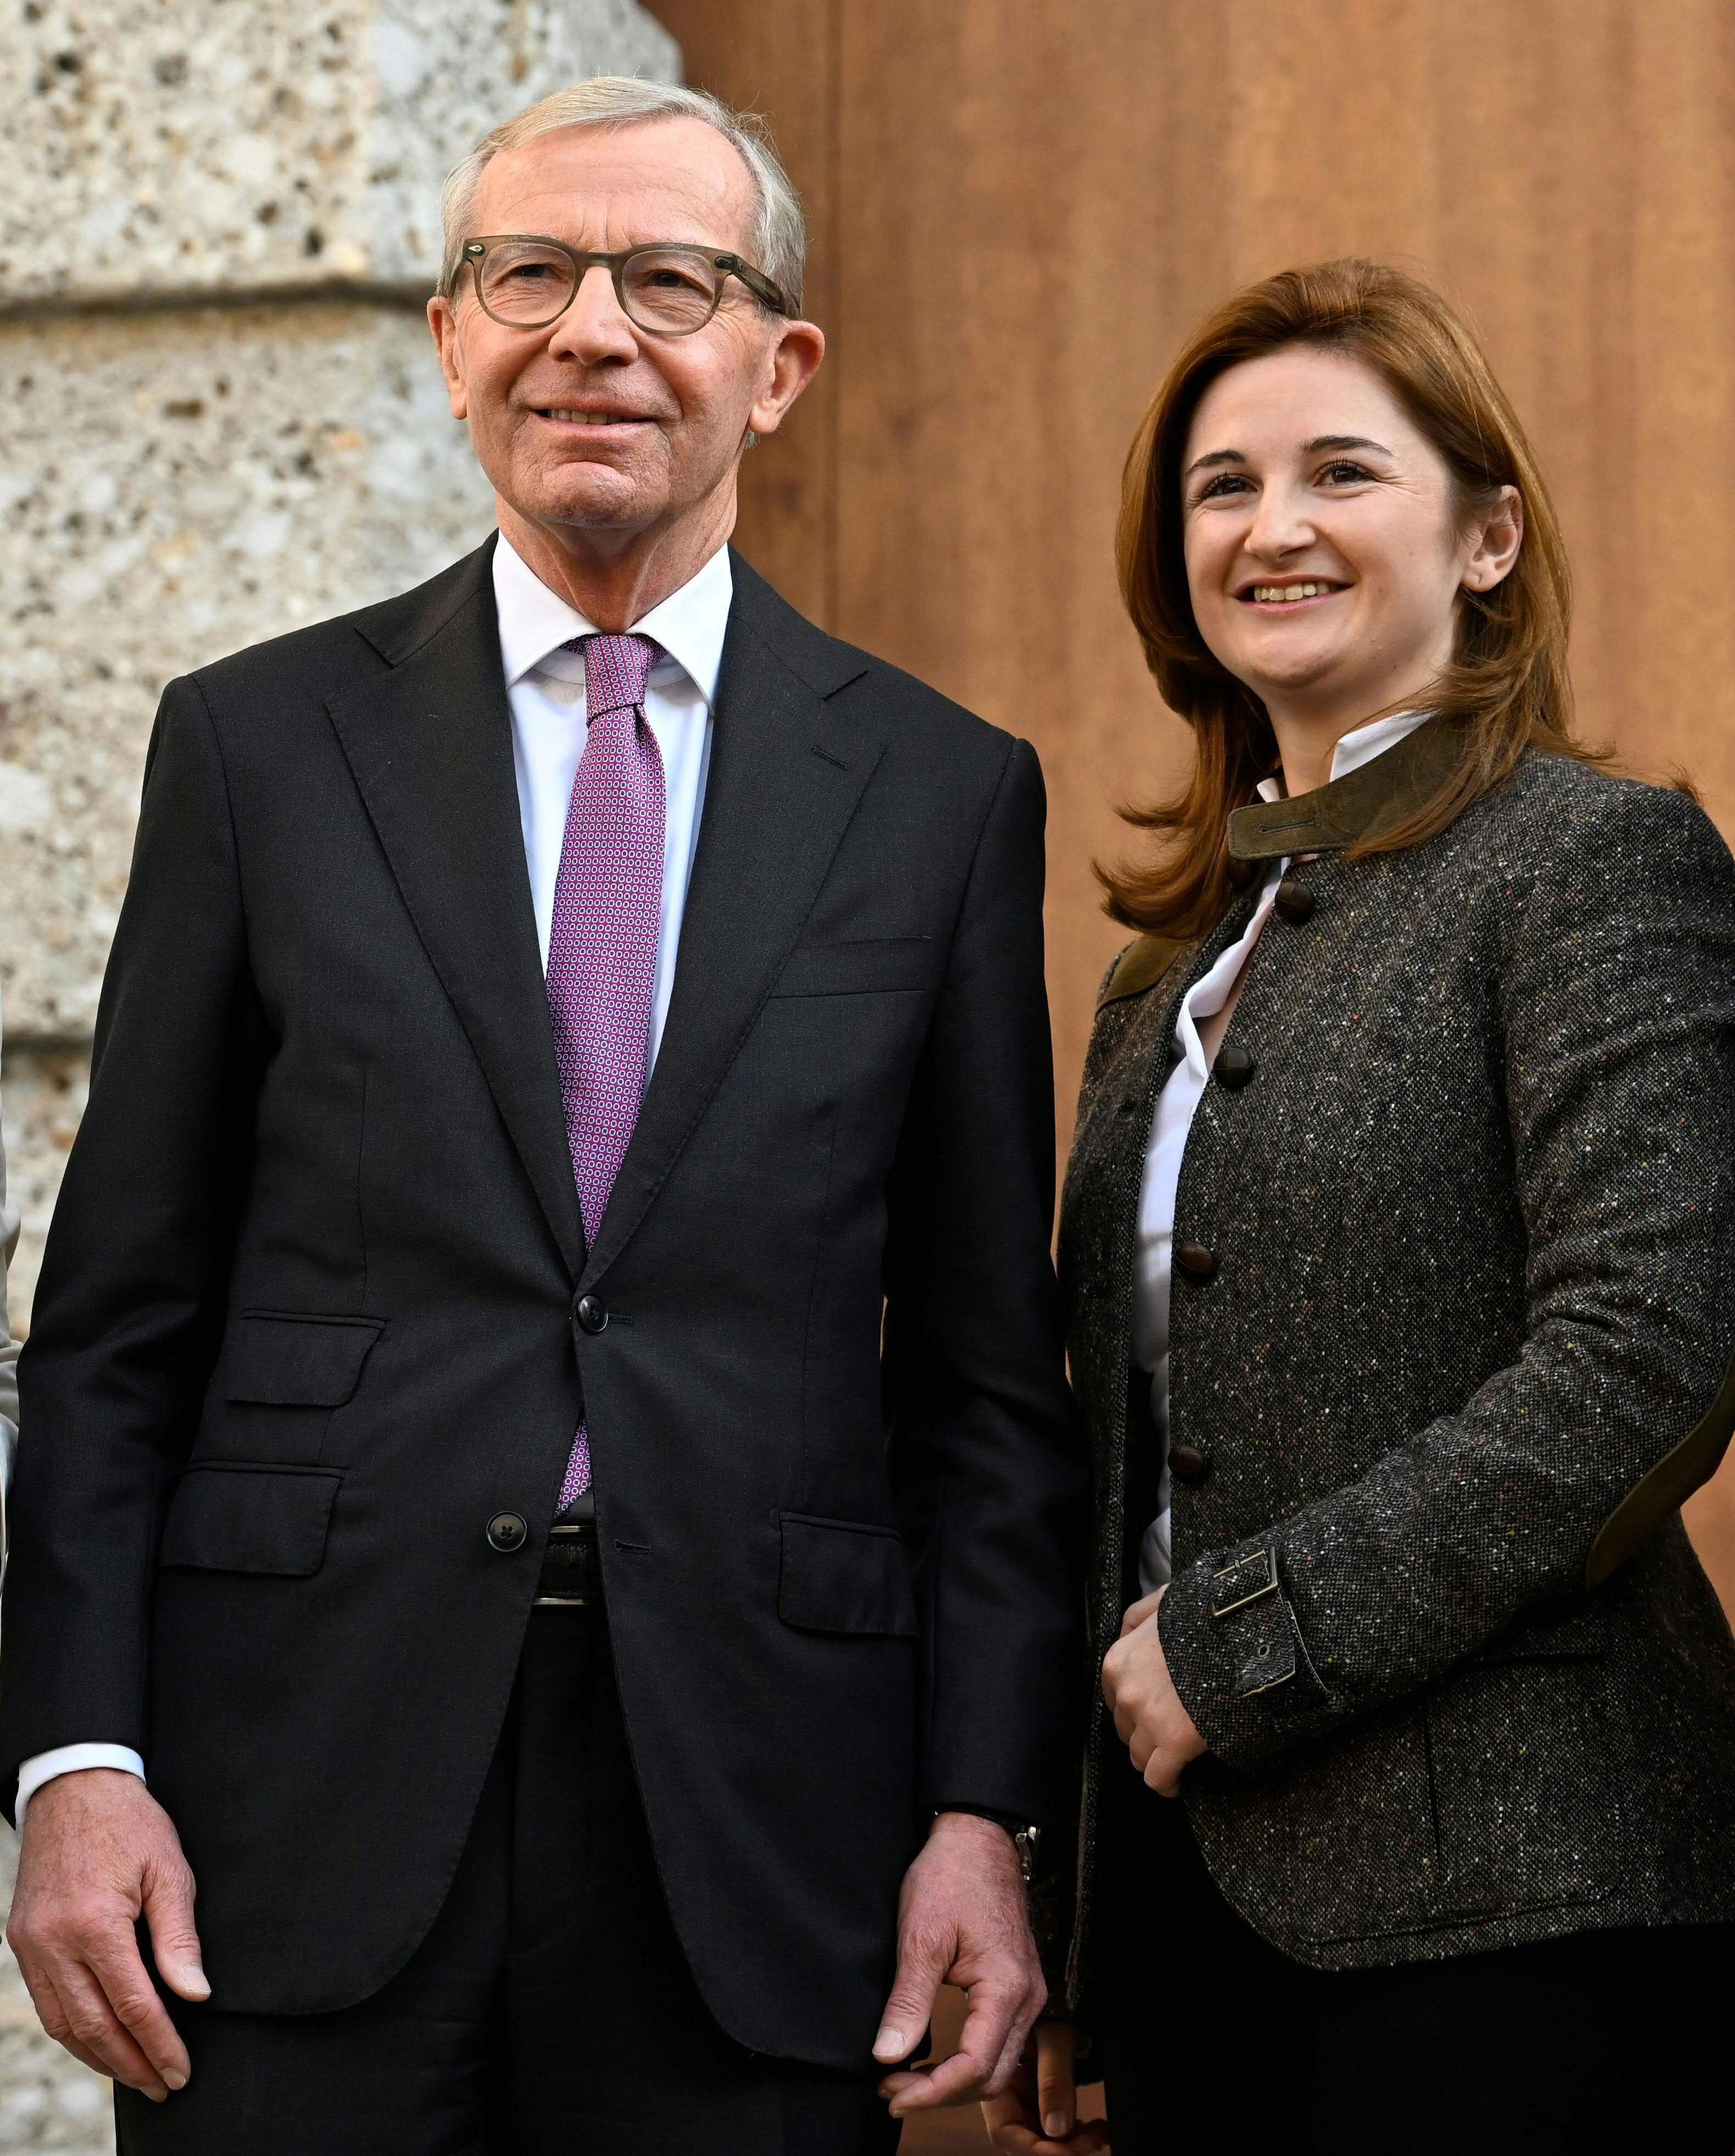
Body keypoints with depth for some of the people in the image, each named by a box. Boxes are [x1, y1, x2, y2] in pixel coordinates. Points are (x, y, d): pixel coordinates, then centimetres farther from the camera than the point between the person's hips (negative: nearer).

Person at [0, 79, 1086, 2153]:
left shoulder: (944, 793, 7)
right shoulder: (259, 743, 7)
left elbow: (985, 1369, 6)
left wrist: (985, 1808, -1)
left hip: (752, 1816, 1)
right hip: (309, 1779, 0)